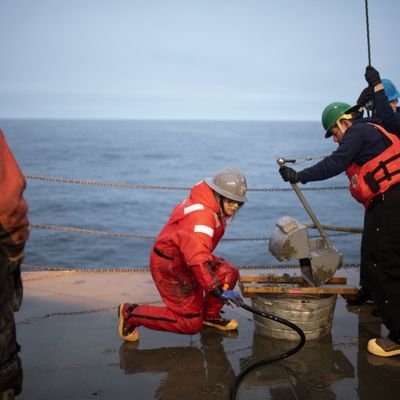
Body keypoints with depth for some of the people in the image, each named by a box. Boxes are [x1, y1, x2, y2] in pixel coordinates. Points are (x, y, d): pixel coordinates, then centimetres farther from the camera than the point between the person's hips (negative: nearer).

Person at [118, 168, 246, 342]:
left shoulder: (213, 207, 0)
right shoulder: (200, 215, -32)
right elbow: (197, 259, -42)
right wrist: (219, 290, -43)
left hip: (185, 257, 9)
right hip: (169, 266, -9)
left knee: (229, 273, -8)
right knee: (191, 323, -5)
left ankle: (210, 316, 13)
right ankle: (130, 314, 2)